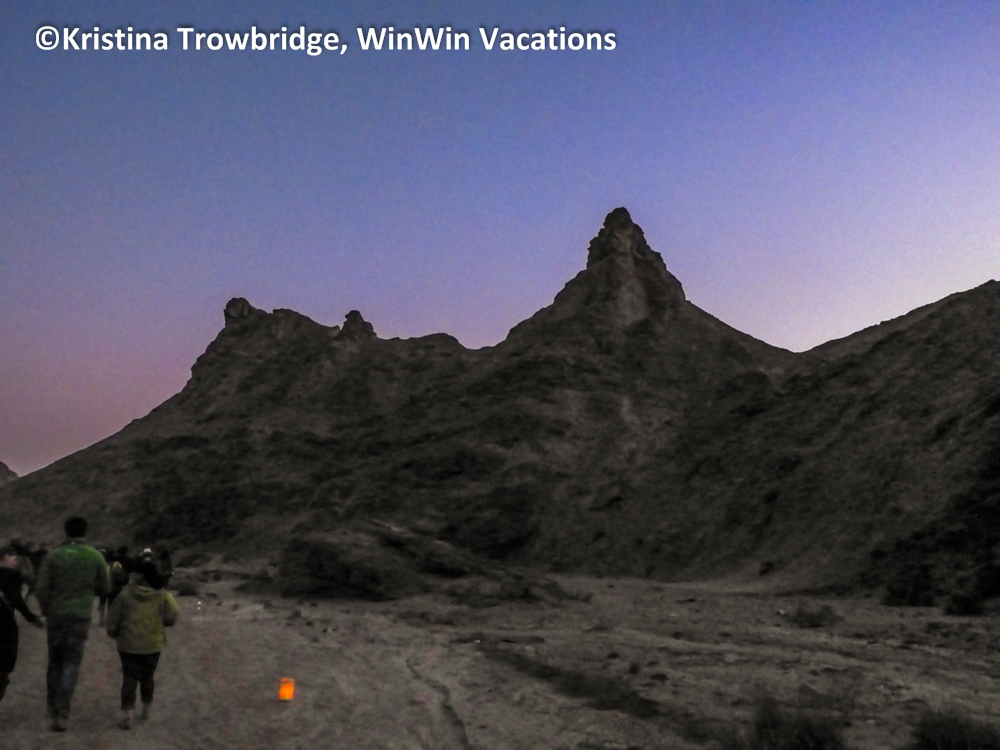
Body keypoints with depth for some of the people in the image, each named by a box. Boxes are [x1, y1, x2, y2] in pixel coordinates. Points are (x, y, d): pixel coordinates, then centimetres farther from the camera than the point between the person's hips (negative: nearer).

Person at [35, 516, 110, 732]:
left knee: (55, 659, 19)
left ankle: (52, 706, 29)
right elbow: (104, 588, 3)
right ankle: (61, 714, -12)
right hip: (81, 615, -1)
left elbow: (42, 589, -8)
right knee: (71, 663, 0)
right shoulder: (95, 556, -4)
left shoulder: (53, 556, -7)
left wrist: (45, 610, 11)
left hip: (56, 615, 1)